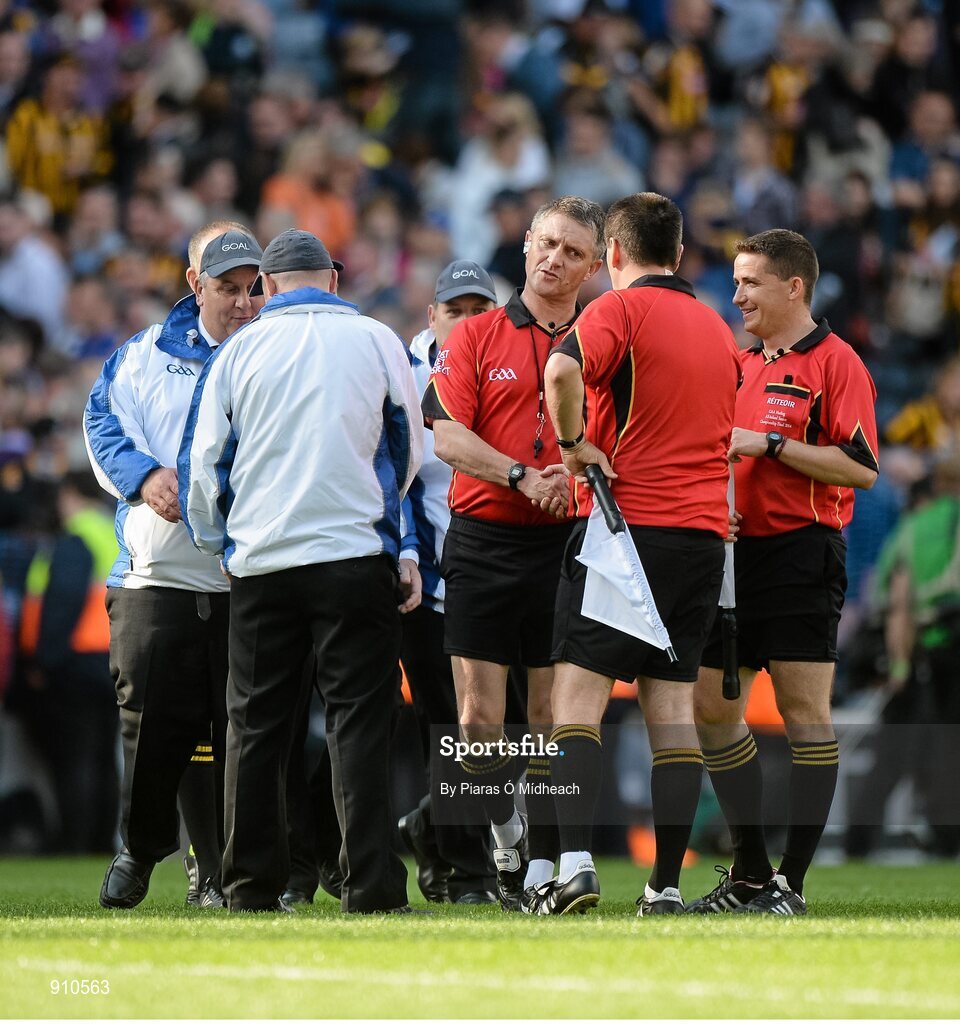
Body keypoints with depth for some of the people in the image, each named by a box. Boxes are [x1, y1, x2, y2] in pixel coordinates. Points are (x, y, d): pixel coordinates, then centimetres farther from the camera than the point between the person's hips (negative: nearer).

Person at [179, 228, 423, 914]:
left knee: (256, 724, 8)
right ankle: (371, 889, -11)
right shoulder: (376, 341, 5)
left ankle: (253, 886, 8)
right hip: (356, 555, -1)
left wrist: (220, 545, 25)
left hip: (260, 561, 1)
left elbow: (203, 464, 8)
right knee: (360, 722, -3)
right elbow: (410, 451, 15)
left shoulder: (240, 351, 6)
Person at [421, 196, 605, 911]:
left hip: (568, 543, 0)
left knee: (554, 712, -2)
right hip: (483, 537, 0)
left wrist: (578, 475, -15)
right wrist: (525, 477, -15)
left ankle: (544, 861, 4)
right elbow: (447, 434, -3)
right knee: (479, 715, -3)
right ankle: (507, 832, 19)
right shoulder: (476, 336, 7)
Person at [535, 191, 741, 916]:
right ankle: (668, 885, 2)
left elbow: (563, 371, -26)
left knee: (578, 693, -6)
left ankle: (576, 863, -20)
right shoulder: (717, 327, 16)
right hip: (704, 531, 6)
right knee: (672, 703, 6)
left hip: (627, 524, -6)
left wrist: (575, 443, -12)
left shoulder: (620, 309, -6)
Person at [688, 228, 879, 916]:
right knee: (712, 710, 6)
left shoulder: (835, 362, -6)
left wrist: (769, 445, -17)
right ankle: (750, 871, 15)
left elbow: (862, 467, -15)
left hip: (802, 555, -8)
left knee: (806, 715, -5)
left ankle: (791, 883, -4)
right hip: (735, 552, 8)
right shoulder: (741, 365, 18)